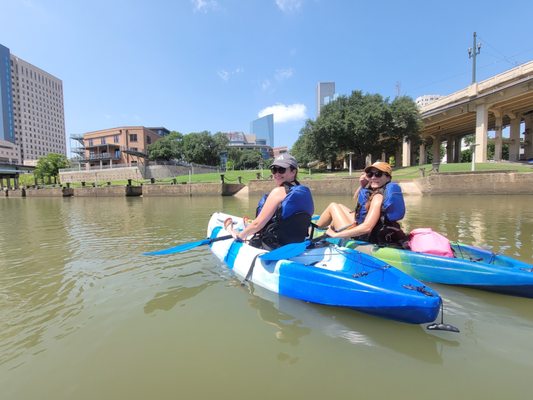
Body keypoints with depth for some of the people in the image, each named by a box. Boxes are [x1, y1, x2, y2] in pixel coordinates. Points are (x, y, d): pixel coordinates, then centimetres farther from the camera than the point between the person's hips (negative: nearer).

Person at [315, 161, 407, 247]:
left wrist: (336, 235, -28)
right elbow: (356, 198, 21)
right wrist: (362, 185, 0)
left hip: (364, 237, -9)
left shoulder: (379, 196, -24)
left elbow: (367, 227, -34)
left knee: (333, 206, 4)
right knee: (339, 206, 23)